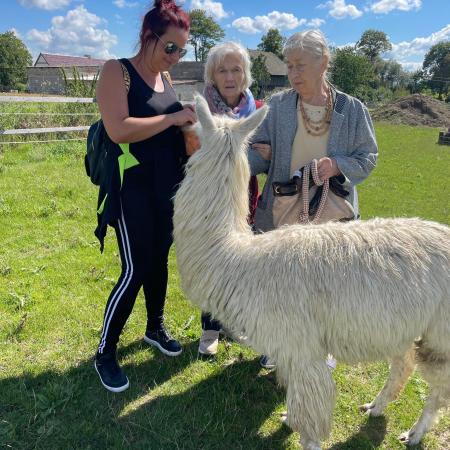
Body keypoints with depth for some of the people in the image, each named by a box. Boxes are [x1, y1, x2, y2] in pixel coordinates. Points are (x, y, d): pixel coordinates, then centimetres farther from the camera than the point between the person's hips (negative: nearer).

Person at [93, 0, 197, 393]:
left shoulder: (166, 79, 12)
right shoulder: (116, 71, -9)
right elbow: (119, 130, -24)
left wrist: (192, 125, 1)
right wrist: (175, 117, -19)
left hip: (168, 187, 7)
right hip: (132, 187, -7)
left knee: (160, 260, 15)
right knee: (136, 270, -6)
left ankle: (155, 328, 35)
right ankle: (105, 353, 12)